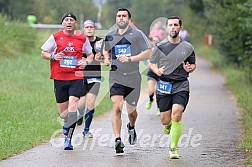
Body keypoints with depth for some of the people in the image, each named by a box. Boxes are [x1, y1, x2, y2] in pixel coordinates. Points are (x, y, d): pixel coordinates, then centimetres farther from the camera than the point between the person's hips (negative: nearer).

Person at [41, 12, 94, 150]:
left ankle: (68, 138, -13)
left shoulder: (82, 39, 7)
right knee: (62, 112, 2)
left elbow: (90, 55, 20)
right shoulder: (55, 37, 4)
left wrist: (86, 61, -2)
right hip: (59, 77, 1)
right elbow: (43, 53, 11)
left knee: (73, 104, -19)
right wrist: (53, 56, -10)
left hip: (76, 78, -1)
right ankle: (67, 125, 37)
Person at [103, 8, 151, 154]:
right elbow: (106, 51, 29)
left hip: (133, 78, -1)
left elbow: (147, 53, -6)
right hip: (116, 78, 1)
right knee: (116, 107, -17)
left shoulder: (137, 34, -2)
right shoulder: (110, 36, 9)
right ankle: (118, 140, -18)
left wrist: (129, 59, -16)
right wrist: (106, 59, 7)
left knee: (131, 110, 11)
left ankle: (131, 127, 45)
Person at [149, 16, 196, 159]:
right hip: (164, 86, 1)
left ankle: (173, 148, -6)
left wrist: (189, 69, -7)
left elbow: (193, 64, 16)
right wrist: (157, 71, -9)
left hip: (181, 86, -1)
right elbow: (152, 63, 13)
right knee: (165, 120, 2)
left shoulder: (187, 47, 5)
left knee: (176, 116, -19)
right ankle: (169, 125, 42)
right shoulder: (160, 47, 3)